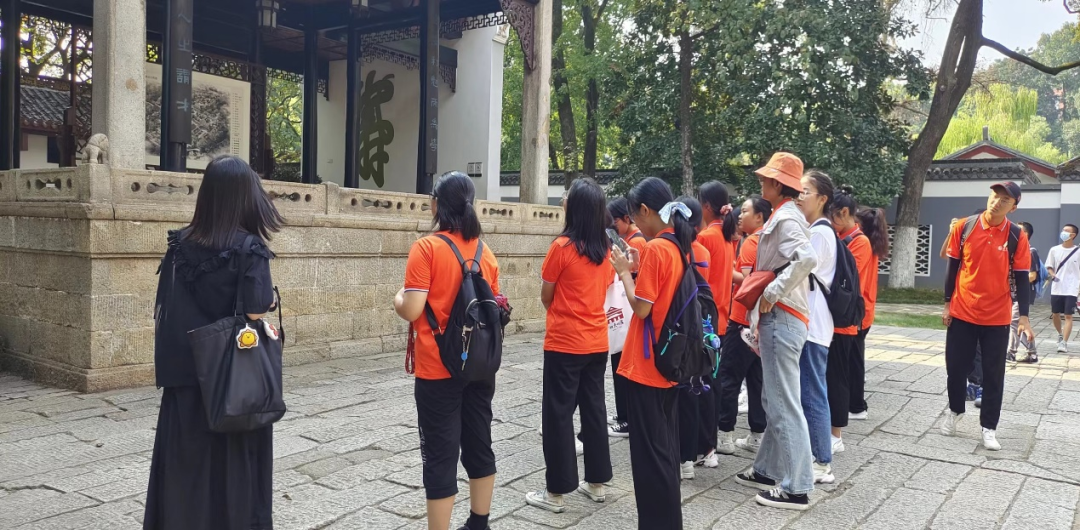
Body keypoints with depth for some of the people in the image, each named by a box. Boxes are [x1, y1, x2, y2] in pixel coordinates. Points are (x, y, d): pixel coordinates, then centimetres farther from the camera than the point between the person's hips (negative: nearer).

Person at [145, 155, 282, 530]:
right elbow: (257, 317, -21)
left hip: (184, 373, 4)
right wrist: (268, 299, -1)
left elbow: (161, 312, 3)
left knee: (184, 461, 13)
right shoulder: (250, 249, -14)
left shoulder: (180, 244, 0)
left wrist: (170, 362, 14)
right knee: (233, 463, 9)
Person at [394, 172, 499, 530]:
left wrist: (397, 299, 3)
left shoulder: (427, 248, -12)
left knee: (440, 455, 3)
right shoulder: (485, 251, 5)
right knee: (479, 446, 17)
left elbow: (411, 310, -18)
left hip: (438, 369, -6)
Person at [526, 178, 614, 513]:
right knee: (594, 410, 14)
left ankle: (557, 492, 8)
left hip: (564, 343, -6)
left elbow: (545, 297, -4)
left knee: (559, 415, 2)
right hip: (597, 342, 6)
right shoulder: (605, 249, 4)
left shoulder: (562, 246, -14)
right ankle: (597, 482, 24)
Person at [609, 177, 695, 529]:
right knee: (665, 444, 18)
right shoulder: (680, 245, 9)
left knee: (649, 451, 0)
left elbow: (641, 308, -18)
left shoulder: (655, 248, -18)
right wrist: (638, 270, 9)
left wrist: (625, 271, -7)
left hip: (647, 364, -9)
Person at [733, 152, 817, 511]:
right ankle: (769, 471, 28)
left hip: (782, 319, -11)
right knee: (774, 400, 17)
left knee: (785, 404, -5)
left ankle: (796, 488, 3)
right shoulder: (784, 217, 16)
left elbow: (807, 258, -32)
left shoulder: (785, 218, -15)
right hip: (778, 318, 11)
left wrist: (772, 293, -25)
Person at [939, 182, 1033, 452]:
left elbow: (1021, 278, -3)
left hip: (997, 318, -1)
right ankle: (955, 410, 34)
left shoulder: (1017, 237, -7)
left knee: (993, 374, 5)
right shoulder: (963, 228, -5)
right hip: (962, 313, 1)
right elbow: (953, 267, 3)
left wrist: (1023, 317, -8)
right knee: (956, 366, 9)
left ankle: (988, 427, 18)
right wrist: (947, 304, 3)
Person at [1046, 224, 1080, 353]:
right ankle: (1060, 334, 37)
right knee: (1056, 314, 11)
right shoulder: (1054, 250, 3)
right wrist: (1052, 275, -11)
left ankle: (1064, 343, -6)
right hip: (1056, 289, 3)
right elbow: (1049, 267, 9)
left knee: (1068, 316, -6)